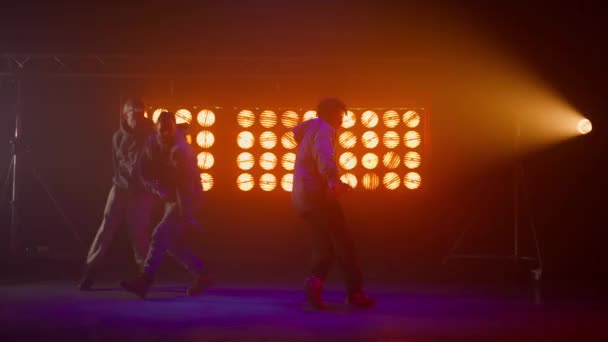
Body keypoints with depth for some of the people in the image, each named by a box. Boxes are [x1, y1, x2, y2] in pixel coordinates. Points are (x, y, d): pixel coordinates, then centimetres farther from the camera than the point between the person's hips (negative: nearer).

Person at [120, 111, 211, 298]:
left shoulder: (180, 151, -26)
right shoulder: (152, 143, -3)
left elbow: (185, 188, -29)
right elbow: (146, 172, 1)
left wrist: (187, 216, -30)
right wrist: (156, 186, -19)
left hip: (185, 200, -8)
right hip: (170, 198, 8)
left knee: (160, 235, -17)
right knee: (172, 241, 11)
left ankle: (145, 281, -17)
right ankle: (201, 274, 20)